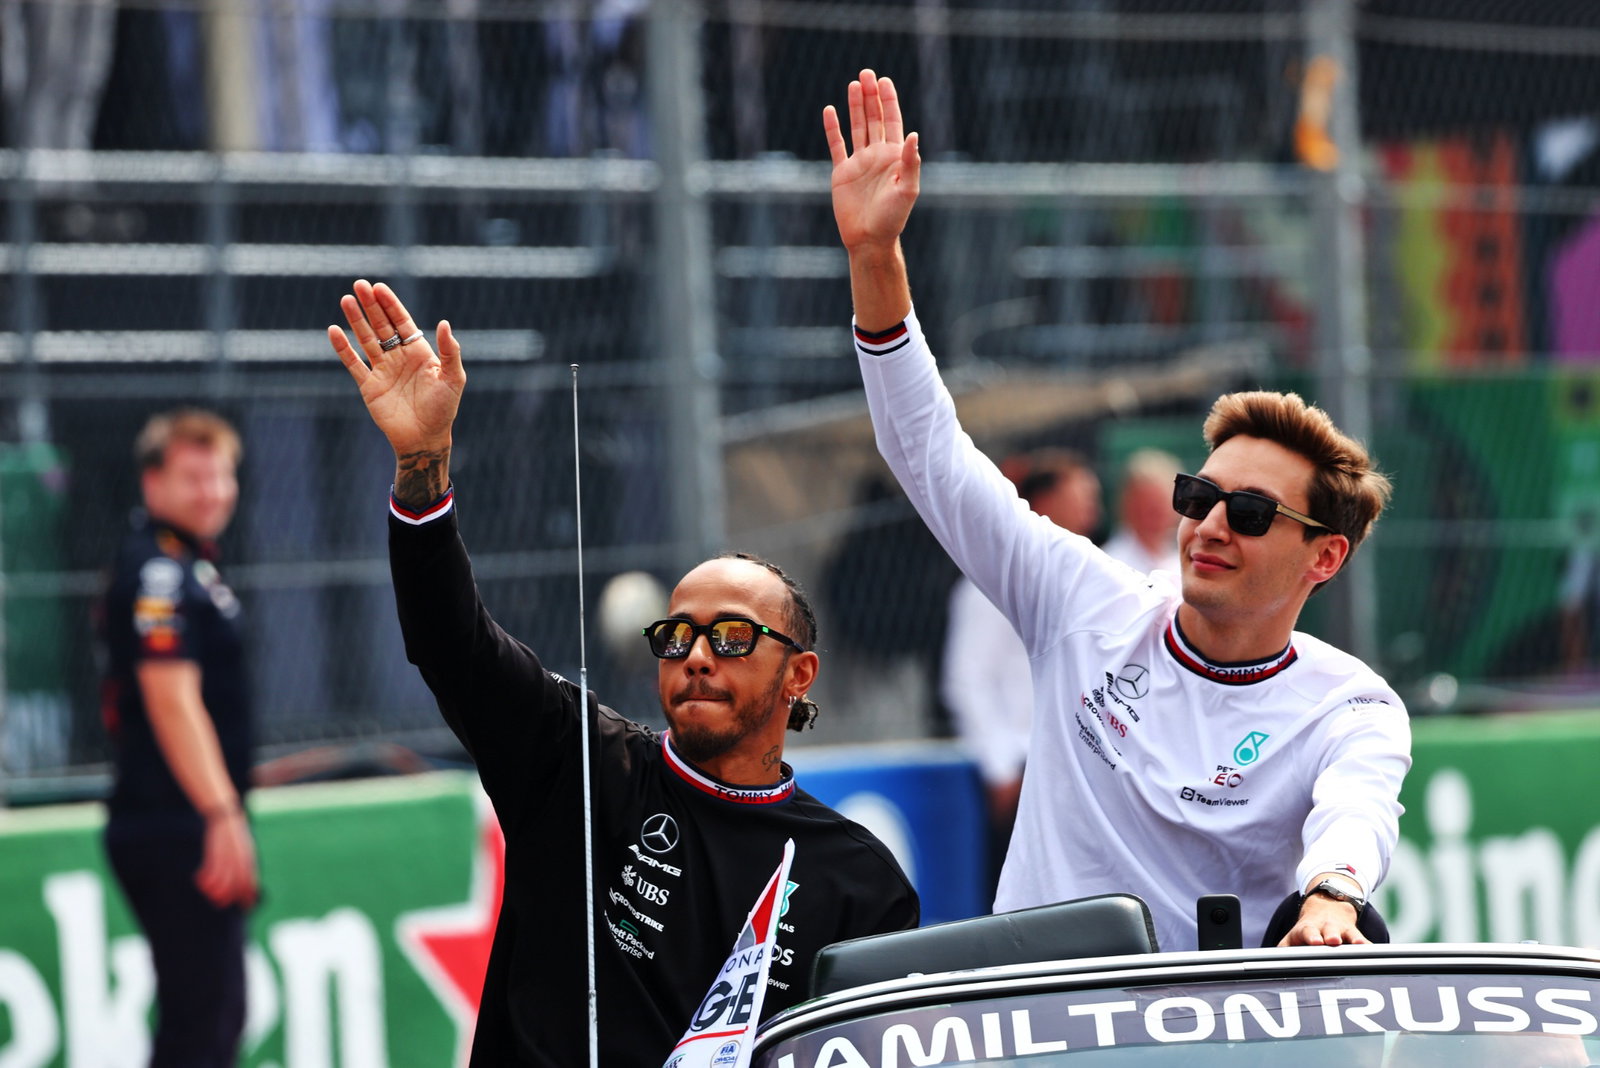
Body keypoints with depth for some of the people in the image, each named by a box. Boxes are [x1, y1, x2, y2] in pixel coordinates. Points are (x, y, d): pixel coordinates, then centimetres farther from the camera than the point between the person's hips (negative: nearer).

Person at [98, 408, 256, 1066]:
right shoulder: (157, 572, -14)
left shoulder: (192, 566, 18)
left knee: (219, 1013, 14)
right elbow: (171, 700, -24)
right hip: (175, 832, -11)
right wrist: (222, 815, -29)